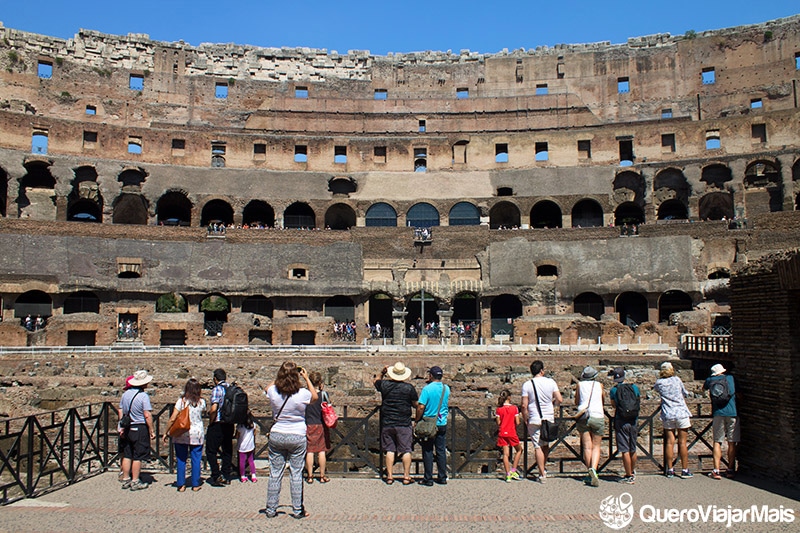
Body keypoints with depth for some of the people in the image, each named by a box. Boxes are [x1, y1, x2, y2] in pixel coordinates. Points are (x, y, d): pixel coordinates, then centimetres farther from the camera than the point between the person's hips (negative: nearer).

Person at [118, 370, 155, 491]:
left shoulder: (126, 394, 6)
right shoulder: (143, 396, -16)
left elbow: (120, 411, 13)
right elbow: (147, 415, -18)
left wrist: (121, 427, 21)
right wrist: (151, 431, -11)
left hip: (127, 429, 7)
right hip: (140, 429, -7)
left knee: (127, 455, 14)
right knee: (138, 457, 1)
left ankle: (125, 480, 22)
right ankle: (135, 482, 6)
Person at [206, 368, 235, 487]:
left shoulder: (217, 389, -13)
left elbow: (214, 408, -22)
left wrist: (210, 421, -9)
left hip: (217, 424, -6)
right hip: (229, 424, 6)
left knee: (211, 451, 5)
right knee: (227, 451, 14)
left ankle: (217, 476, -3)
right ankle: (226, 477, 18)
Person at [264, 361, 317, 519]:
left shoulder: (273, 392, -8)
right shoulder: (302, 394, -14)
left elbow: (269, 387, 19)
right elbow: (315, 396, 10)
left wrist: (281, 376, 15)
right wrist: (307, 378, 13)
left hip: (276, 436, 2)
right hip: (297, 437, -2)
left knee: (275, 473, 9)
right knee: (296, 474, 6)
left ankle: (271, 510, 17)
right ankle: (297, 510, 13)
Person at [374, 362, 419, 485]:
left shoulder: (384, 385, -3)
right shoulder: (409, 387, -8)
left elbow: (376, 381, 21)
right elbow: (416, 405, 0)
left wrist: (382, 372, 23)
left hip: (387, 423, 2)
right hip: (404, 424, -2)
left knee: (390, 450, 8)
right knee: (406, 450, 5)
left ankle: (389, 476, 11)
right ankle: (406, 476, 8)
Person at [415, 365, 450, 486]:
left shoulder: (427, 389, -13)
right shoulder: (446, 388, 2)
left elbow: (421, 407, -16)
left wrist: (417, 421, -3)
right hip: (442, 424, 4)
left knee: (428, 451, 3)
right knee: (441, 451, 11)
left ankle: (428, 479, 5)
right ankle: (442, 477, 15)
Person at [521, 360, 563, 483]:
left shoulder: (527, 385, -7)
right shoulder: (551, 382, -2)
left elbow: (524, 405, -9)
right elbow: (560, 400, -4)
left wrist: (525, 419, 5)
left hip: (534, 420, -2)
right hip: (549, 418, 3)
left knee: (538, 447, 2)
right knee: (546, 445, 21)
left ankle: (542, 474, 3)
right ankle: (543, 468, 30)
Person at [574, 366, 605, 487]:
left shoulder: (579, 385, 10)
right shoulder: (599, 385, 12)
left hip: (583, 417, 0)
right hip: (598, 417, 0)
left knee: (587, 446, 3)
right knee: (596, 446, 5)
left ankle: (590, 475, 0)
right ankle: (594, 468, -18)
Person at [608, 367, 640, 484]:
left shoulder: (614, 390, -8)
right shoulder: (634, 387, 0)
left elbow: (614, 405, 5)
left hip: (621, 422, -4)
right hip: (634, 421, 4)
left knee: (625, 450, 1)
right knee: (633, 449, 18)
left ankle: (629, 476, 3)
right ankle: (633, 472, 33)